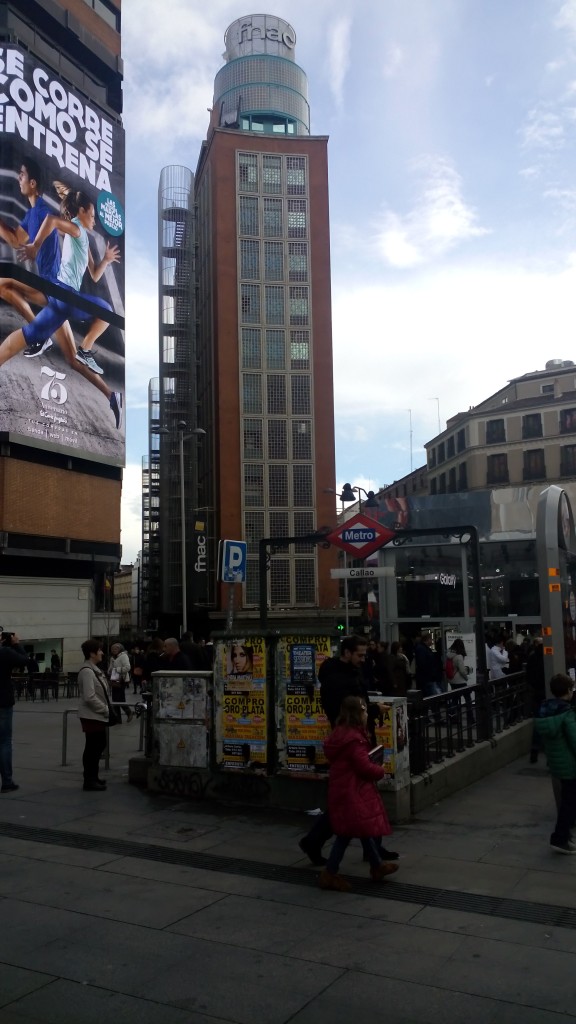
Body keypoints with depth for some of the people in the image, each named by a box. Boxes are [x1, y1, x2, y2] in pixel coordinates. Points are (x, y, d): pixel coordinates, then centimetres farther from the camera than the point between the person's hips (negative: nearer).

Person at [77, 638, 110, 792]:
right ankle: (89, 781, 10)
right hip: (91, 716, -10)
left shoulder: (95, 669, 11)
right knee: (92, 747, -1)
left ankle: (92, 777, 31)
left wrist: (106, 709, 8)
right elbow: (90, 697, -24)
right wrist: (105, 709, -16)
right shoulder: (87, 671, -19)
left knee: (100, 745, 17)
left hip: (98, 715, 10)